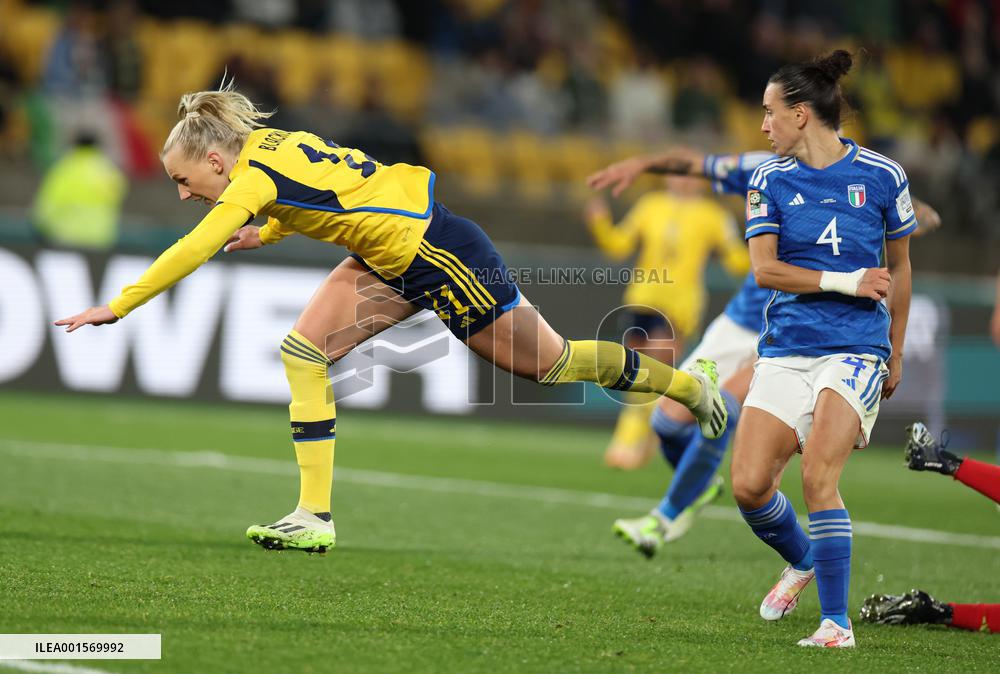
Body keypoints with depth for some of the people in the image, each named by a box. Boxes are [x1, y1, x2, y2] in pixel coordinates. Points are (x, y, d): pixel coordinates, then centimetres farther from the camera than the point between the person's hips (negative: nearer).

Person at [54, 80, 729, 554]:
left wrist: (116, 307, -31)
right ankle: (315, 517, -1)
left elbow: (192, 252, -34)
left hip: (440, 253, -9)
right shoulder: (269, 144, 3)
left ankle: (690, 382, 26)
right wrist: (268, 231, 7)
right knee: (304, 352, -3)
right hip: (390, 258, 9)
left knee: (552, 364, 6)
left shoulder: (253, 176, -24)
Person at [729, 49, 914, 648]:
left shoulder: (882, 175, 1)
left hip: (855, 347, -3)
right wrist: (845, 282, -15)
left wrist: (896, 354, 15)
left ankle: (837, 622, -8)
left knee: (818, 477, -19)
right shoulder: (770, 180, 5)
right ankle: (802, 561, 26)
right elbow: (764, 269, -4)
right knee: (749, 485, -6)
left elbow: (898, 267, 12)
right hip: (785, 347, 3)